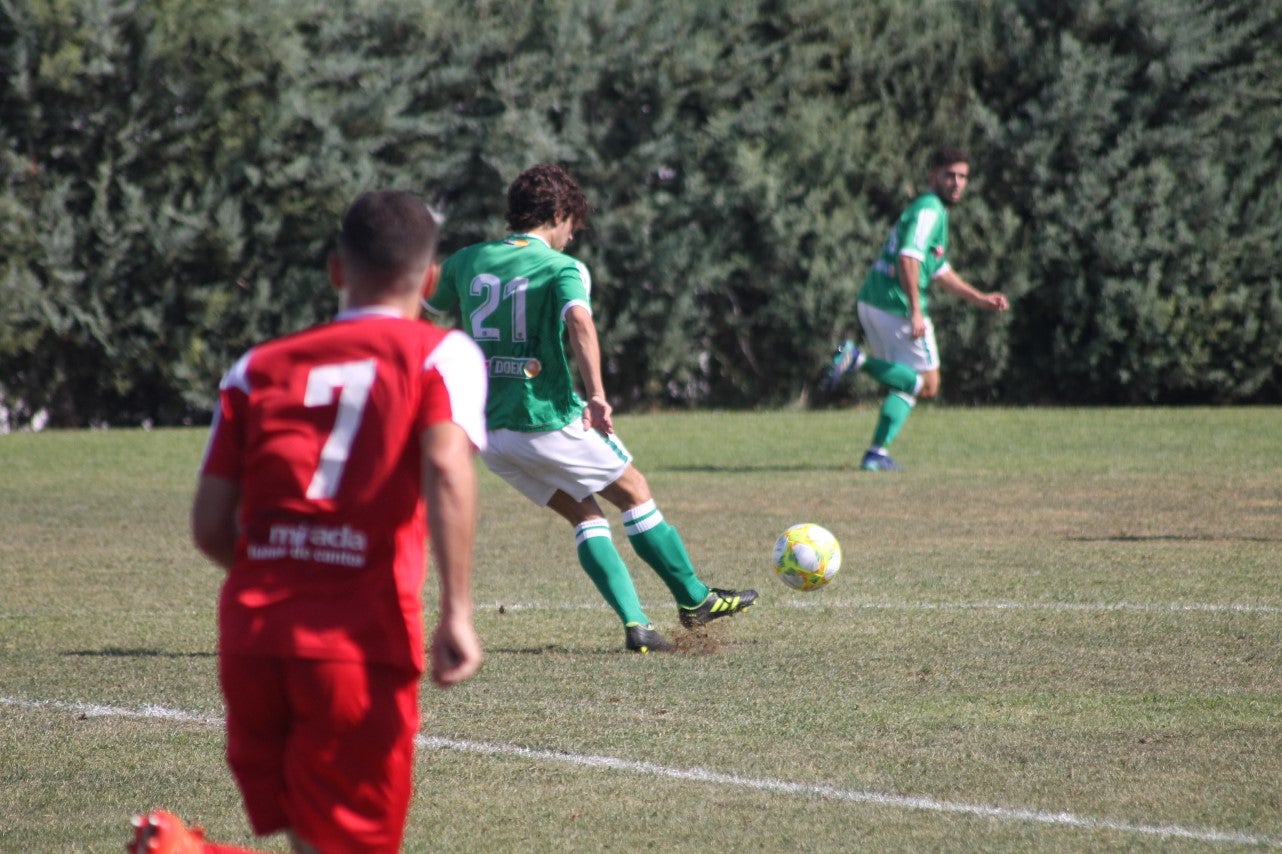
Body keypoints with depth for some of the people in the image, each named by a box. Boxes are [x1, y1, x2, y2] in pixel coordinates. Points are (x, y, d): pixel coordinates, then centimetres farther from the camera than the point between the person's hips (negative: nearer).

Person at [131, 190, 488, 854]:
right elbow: (446, 465, -14)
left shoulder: (258, 368, 17)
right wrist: (456, 613, -18)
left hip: (249, 638, 4)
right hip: (360, 644, -4)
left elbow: (210, 528, 11)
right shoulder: (442, 355, 6)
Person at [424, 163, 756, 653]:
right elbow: (579, 320, -28)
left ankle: (635, 623, 5)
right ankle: (694, 599, 26)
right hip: (550, 421, -5)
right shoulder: (562, 268, -8)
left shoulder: (467, 262, 7)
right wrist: (597, 394, -30)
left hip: (490, 432, 5)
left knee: (584, 514, 17)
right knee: (635, 494, 16)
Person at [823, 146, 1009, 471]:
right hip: (896, 306, -10)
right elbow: (908, 259, -23)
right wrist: (915, 312, -27)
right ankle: (859, 361, -15)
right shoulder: (929, 210, -10)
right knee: (927, 385, -1)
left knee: (905, 382, 17)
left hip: (872, 302, 10)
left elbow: (940, 272, 31)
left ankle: (876, 454, 8)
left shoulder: (936, 212, 23)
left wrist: (981, 299, 26)